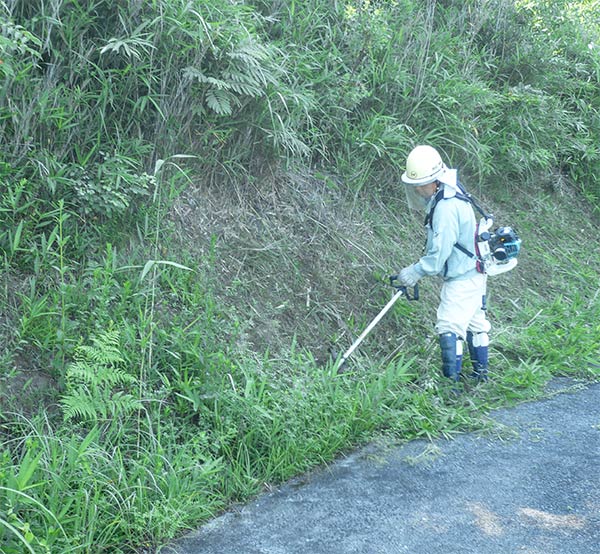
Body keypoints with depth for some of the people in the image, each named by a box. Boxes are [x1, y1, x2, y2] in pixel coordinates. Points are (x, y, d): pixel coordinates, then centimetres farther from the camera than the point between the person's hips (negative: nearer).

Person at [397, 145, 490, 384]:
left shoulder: (446, 208, -26)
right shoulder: (448, 196, 6)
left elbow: (439, 253, -24)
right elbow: (437, 245, 14)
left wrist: (414, 272, -14)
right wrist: (420, 267, 10)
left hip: (462, 279, -11)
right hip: (473, 273, 11)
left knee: (449, 327, -7)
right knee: (474, 322, 19)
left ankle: (451, 381, -2)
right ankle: (481, 374, 32)